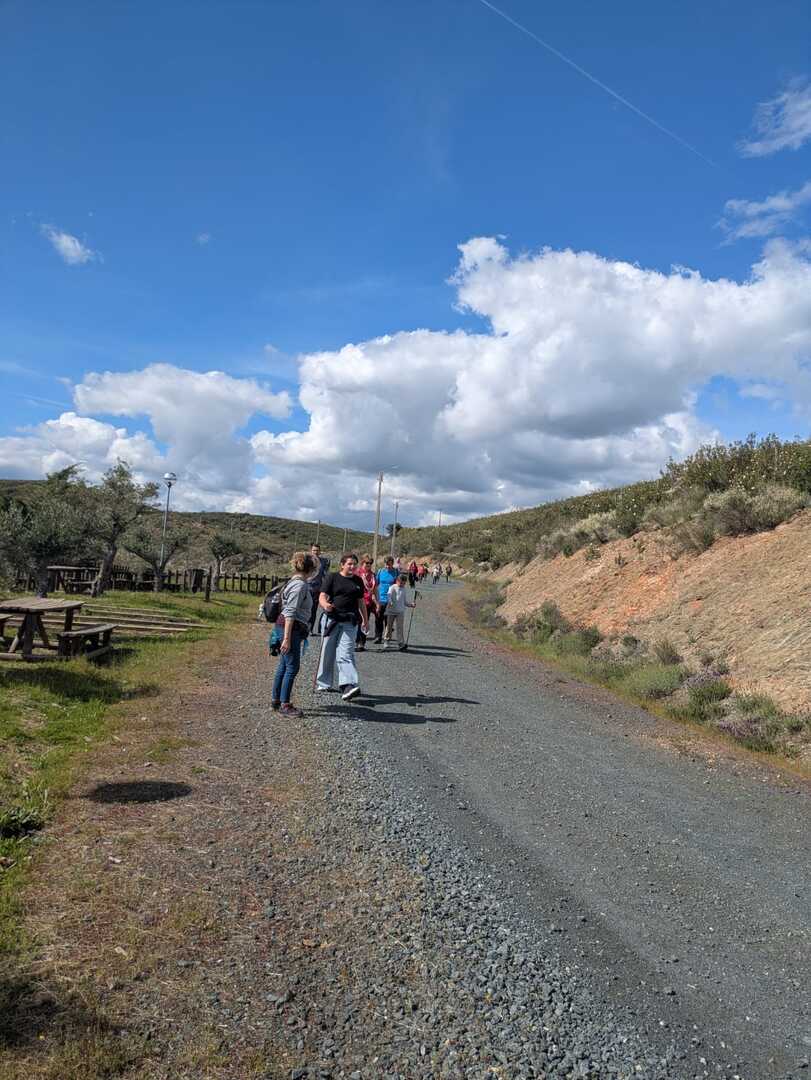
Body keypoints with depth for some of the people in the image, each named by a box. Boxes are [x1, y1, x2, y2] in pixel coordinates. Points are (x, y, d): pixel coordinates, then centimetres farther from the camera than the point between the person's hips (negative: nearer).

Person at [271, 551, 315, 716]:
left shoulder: (297, 583, 14)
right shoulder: (300, 585, -17)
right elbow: (290, 613, -21)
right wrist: (287, 638, -23)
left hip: (294, 628, 10)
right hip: (291, 628, -10)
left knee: (283, 665, 16)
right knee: (292, 667, -5)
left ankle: (275, 699, 25)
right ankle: (284, 704, 2)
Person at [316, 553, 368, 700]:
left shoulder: (358, 581, 13)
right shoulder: (332, 577, 1)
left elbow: (361, 602, 23)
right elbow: (322, 596, -6)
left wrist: (365, 619, 25)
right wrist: (325, 605, -28)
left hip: (349, 622, 1)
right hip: (331, 619, -1)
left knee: (346, 654, -10)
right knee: (328, 653, 8)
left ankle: (348, 686, -20)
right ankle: (324, 683, 21)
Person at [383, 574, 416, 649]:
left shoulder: (404, 589, 12)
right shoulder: (393, 588, 0)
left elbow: (405, 601, 17)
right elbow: (389, 596, -13)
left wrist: (411, 604, 0)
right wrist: (390, 602, -32)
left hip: (400, 611, 2)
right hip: (391, 610, -2)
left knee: (400, 627, -5)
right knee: (389, 626, 8)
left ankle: (401, 643, -6)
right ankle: (387, 640, 21)